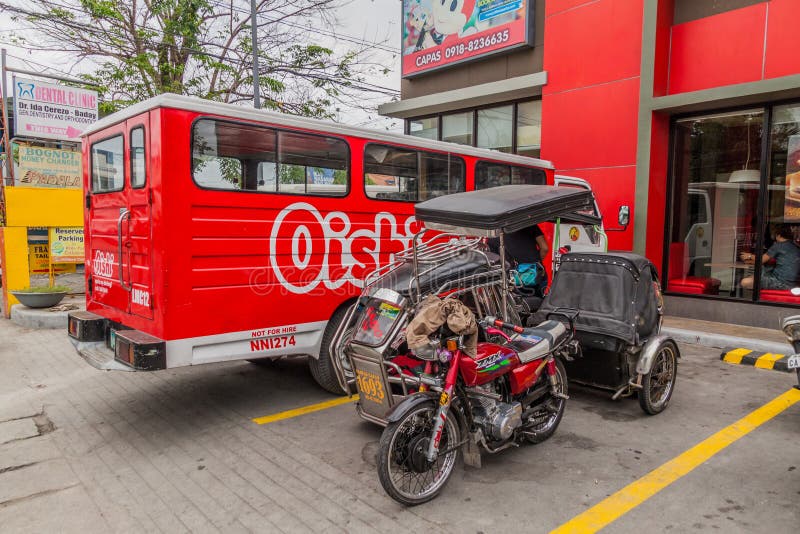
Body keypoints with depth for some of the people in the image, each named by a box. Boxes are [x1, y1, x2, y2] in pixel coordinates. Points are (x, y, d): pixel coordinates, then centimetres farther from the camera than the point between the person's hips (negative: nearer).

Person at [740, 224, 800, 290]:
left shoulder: (779, 245, -5)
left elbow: (762, 259, 2)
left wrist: (750, 256, 21)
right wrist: (751, 261, 29)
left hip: (780, 281, -9)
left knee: (745, 282, -18)